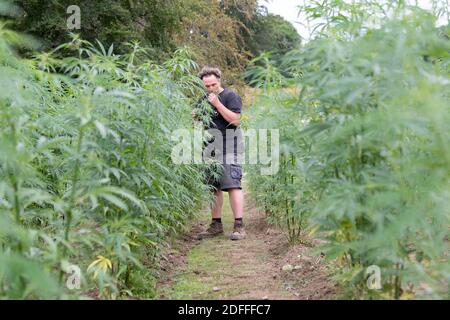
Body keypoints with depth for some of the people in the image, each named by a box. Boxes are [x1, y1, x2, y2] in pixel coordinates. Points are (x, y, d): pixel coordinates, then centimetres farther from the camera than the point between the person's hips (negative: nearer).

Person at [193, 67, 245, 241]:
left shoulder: (231, 96, -3)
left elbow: (235, 120, -14)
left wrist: (217, 104, -17)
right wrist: (196, 118, 2)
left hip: (228, 147, -7)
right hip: (210, 147, 7)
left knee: (232, 184, -12)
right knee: (213, 187, 8)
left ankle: (239, 226, -10)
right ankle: (216, 225, 16)